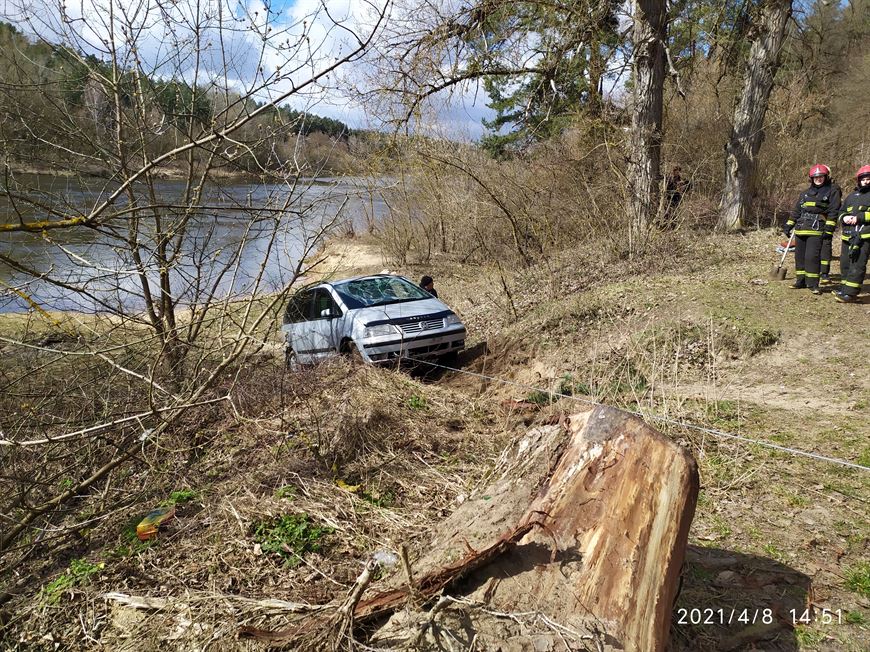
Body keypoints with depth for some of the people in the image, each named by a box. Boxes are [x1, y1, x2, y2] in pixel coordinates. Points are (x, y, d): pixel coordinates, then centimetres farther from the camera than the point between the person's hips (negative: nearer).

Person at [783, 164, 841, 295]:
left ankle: (813, 284, -4)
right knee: (799, 255, 8)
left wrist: (828, 229, -13)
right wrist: (789, 225, 16)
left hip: (816, 229, -6)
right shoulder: (806, 193, 21)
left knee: (812, 256, -11)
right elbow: (796, 210, 24)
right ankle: (801, 280, 18)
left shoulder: (832, 190, 4)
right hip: (801, 228, 6)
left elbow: (833, 211, -4)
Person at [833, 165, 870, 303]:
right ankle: (844, 288, 21)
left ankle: (850, 293, -15)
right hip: (848, 235, 7)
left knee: (857, 263, -12)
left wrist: (859, 217, -17)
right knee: (845, 262, 10)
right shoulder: (852, 195, 23)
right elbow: (841, 211, 25)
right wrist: (844, 218, 3)